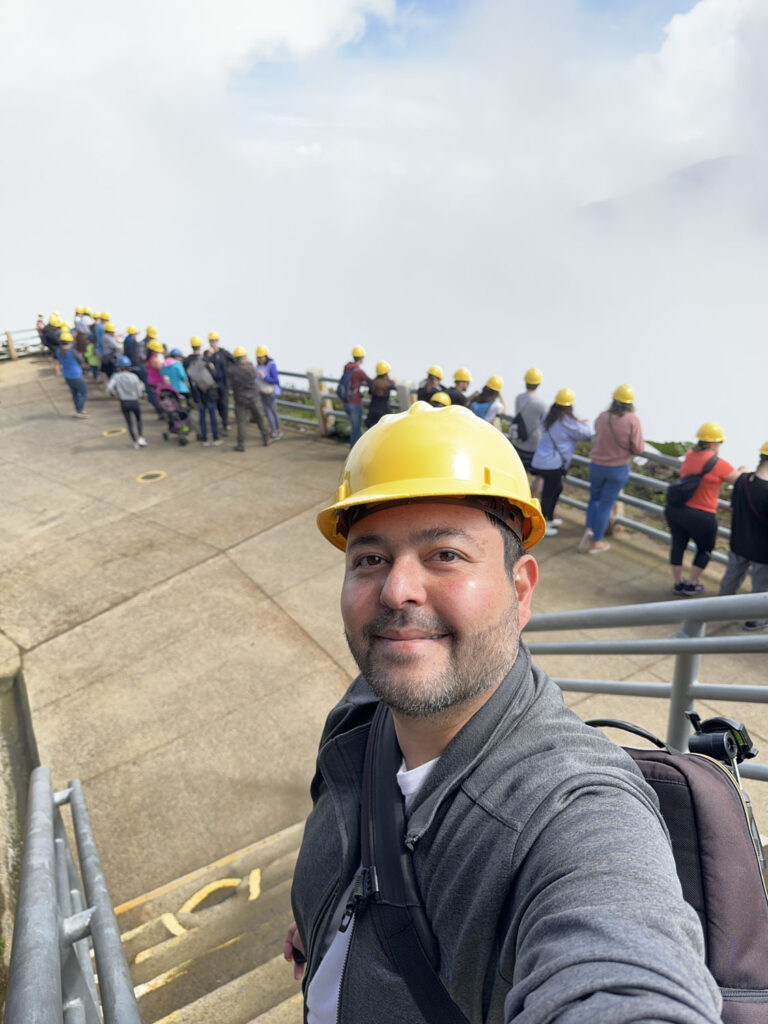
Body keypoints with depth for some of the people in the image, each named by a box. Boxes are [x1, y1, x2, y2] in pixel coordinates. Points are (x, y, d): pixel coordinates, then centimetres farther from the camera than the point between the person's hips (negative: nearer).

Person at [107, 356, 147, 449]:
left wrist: (116, 393, -1)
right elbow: (139, 393, -6)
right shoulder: (134, 376, -6)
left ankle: (135, 442, 14)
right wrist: (141, 386, 14)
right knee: (138, 420, 19)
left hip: (124, 402, 0)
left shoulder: (116, 376, -6)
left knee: (129, 423, 9)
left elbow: (109, 387, -19)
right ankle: (141, 438, 4)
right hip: (135, 401, 0)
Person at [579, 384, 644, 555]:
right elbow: (638, 449, -14)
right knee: (606, 504, 9)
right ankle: (595, 542, 17)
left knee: (594, 498, 22)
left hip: (597, 465, 2)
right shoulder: (632, 420, -18)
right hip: (618, 469, -2)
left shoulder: (602, 417, -9)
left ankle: (589, 530, 1)